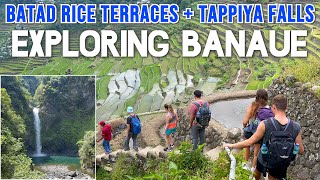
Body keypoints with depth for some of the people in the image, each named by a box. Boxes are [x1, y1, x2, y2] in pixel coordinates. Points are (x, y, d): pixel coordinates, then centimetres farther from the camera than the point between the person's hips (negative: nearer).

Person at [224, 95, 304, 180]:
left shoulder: (265, 125, -30)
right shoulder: (295, 128, -24)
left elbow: (249, 142, -20)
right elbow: (301, 151, -13)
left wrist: (232, 145, -6)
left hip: (265, 159, -1)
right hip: (281, 163, 1)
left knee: (257, 172, 32)